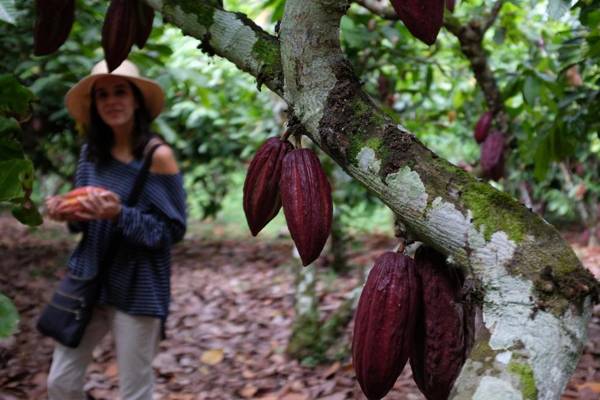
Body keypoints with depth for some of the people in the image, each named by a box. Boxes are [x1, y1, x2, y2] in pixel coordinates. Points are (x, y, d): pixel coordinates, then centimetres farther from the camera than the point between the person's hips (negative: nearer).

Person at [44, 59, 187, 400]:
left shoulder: (158, 156, -13)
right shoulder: (91, 153, 4)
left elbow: (174, 229, -12)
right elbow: (87, 219, 13)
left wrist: (121, 214, -25)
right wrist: (68, 213, -9)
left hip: (139, 288, -5)